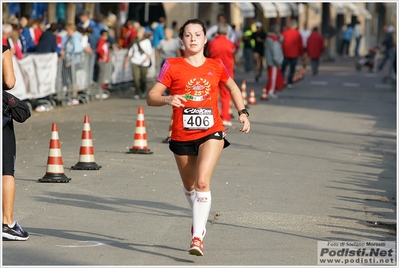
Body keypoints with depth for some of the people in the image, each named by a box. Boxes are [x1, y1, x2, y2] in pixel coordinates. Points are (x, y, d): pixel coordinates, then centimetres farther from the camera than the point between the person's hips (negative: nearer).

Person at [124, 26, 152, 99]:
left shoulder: (146, 41, 3)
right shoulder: (134, 41, 11)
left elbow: (149, 52, -1)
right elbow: (130, 52, 19)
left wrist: (147, 58, -21)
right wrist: (126, 62, 16)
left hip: (144, 63, -2)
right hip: (135, 62, 2)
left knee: (143, 78, 5)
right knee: (136, 78, -11)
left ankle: (143, 92, 28)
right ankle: (138, 93, -7)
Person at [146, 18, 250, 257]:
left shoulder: (216, 66, 3)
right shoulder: (172, 66, -2)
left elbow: (233, 88, 23)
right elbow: (151, 98, -6)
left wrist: (243, 112, 12)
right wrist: (167, 99, -26)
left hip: (211, 132, -1)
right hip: (182, 136, 1)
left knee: (203, 182, -19)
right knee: (189, 186, 17)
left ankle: (198, 237, -21)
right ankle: (201, 220, 46)